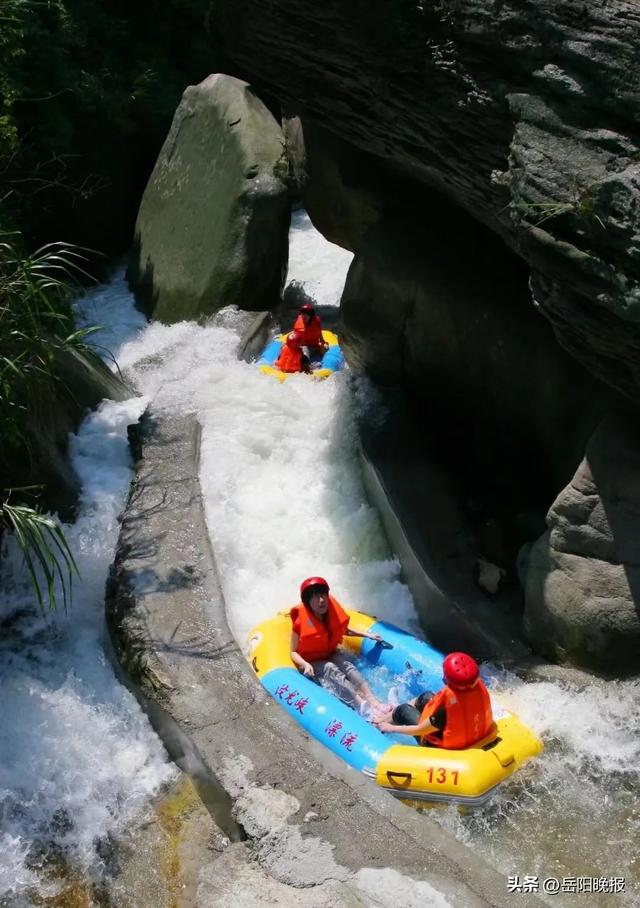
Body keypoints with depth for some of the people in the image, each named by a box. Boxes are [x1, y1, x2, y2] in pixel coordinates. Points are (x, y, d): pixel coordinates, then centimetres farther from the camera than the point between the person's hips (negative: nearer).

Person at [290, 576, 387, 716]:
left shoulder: (332, 613, -8)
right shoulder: (301, 622, -21)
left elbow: (344, 630, 14)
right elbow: (294, 652, -13)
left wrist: (367, 634, 6)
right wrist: (305, 664, -32)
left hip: (332, 655, 4)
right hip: (313, 663, -4)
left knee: (346, 664, -28)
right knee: (330, 669, -34)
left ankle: (373, 702, -47)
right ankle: (362, 707, -53)